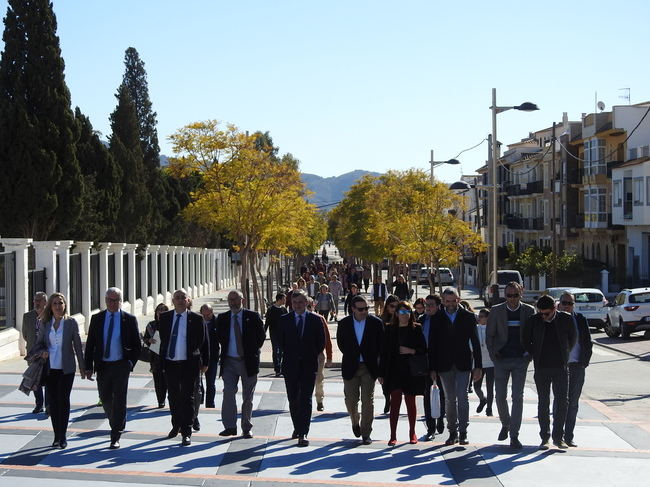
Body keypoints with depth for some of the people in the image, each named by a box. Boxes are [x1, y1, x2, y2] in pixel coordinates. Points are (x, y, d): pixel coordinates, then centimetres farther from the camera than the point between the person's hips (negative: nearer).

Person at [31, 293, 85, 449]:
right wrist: (42, 352, -10)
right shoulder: (45, 323, 5)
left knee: (63, 400, -4)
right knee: (53, 401, 5)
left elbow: (77, 345, 2)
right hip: (50, 368, 3)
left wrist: (82, 366, 3)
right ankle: (56, 436, 13)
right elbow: (38, 344, 13)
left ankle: (63, 436, 3)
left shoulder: (71, 323, -1)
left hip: (66, 369, -3)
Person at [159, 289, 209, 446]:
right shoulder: (164, 318, 5)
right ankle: (176, 426, 34)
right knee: (174, 397, 15)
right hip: (170, 363, 3)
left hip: (189, 364, -3)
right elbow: (162, 339, 10)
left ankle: (186, 433, 2)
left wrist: (205, 362, 3)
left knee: (187, 398, -3)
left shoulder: (196, 318, -3)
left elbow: (203, 342, 2)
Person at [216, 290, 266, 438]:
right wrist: (225, 350, 8)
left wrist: (253, 351, 3)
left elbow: (261, 335, 6)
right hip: (229, 361, 1)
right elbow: (219, 337, 17)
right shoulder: (222, 318, 4)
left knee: (248, 397, 6)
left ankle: (246, 428, 15)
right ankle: (230, 426, -8)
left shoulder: (253, 317, -2)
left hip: (248, 361, -1)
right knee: (228, 393, -10)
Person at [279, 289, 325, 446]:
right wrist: (289, 354, 7)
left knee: (305, 400, -6)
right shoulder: (284, 320, 4)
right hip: (290, 366, 2)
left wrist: (312, 356, 4)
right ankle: (297, 428, 27)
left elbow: (321, 342, 6)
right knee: (293, 399, 9)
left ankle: (303, 433, -7)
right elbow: (281, 341, 10)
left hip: (308, 365, -2)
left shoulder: (315, 320, 1)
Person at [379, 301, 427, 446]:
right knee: (395, 401, -4)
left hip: (411, 370, 0)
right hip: (394, 371, 0)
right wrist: (381, 373, 1)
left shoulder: (416, 329, 2)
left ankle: (412, 433, 23)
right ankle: (393, 435, -2)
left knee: (410, 401, 9)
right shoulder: (390, 329, 4)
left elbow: (423, 350, 2)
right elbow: (384, 352, 4)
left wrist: (411, 351, -16)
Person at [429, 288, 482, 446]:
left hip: (463, 364, -2)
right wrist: (432, 368, 1)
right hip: (444, 366, 2)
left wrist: (478, 366, -1)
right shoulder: (437, 318, 6)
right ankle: (452, 432, 13)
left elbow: (475, 342, 4)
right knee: (450, 399, 6)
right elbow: (433, 344, 6)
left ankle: (463, 432, -5)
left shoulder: (468, 317, 4)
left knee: (462, 397, -10)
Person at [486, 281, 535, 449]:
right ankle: (505, 424, 31)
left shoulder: (529, 311, 0)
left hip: (521, 360, -1)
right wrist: (493, 355, -1)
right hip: (501, 360, 1)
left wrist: (529, 355, -2)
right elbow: (489, 335, 6)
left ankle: (514, 436, 0)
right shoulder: (496, 311, 0)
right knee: (500, 396, 4)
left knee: (518, 397, -3)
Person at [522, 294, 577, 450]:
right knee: (543, 403, 3)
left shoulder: (566, 319, -4)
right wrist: (536, 356, 6)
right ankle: (545, 437, 10)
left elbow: (572, 339, 12)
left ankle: (558, 437, 7)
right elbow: (525, 341, 9)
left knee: (562, 401, -3)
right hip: (541, 368, 0)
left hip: (561, 367, 0)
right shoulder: (533, 321, -5)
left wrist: (564, 356, 11)